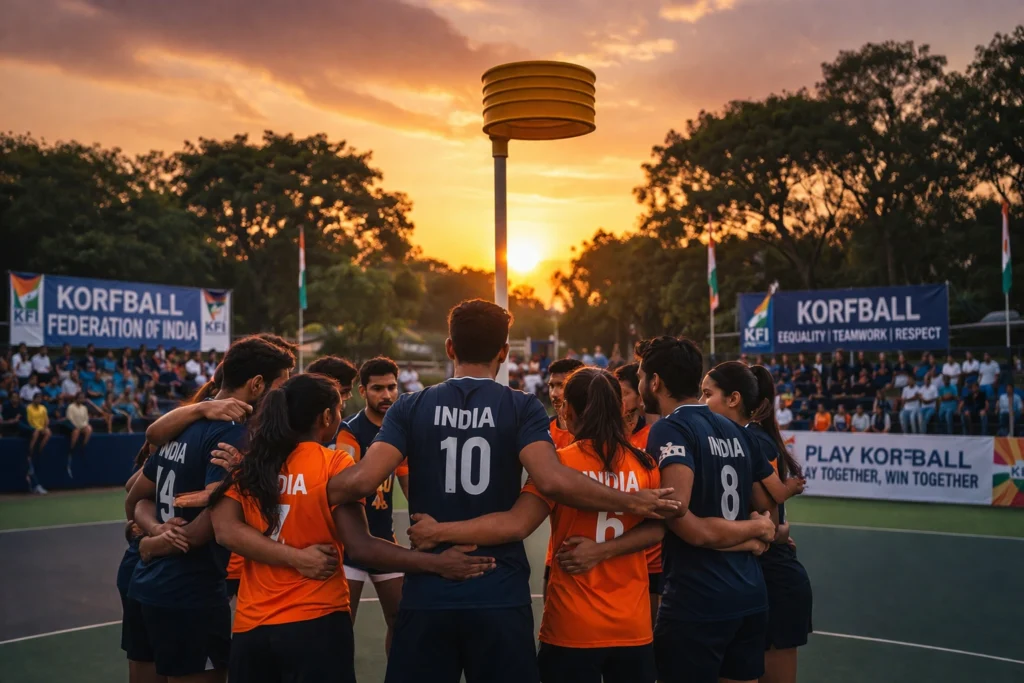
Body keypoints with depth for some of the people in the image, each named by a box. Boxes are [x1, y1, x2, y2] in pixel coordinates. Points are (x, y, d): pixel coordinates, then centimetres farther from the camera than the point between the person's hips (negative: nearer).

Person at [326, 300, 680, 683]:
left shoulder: (411, 408, 0)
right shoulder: (522, 408, -4)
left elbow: (362, 481, -11)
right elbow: (553, 481, -18)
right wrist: (631, 502, -7)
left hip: (427, 594, 1)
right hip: (500, 596, -1)